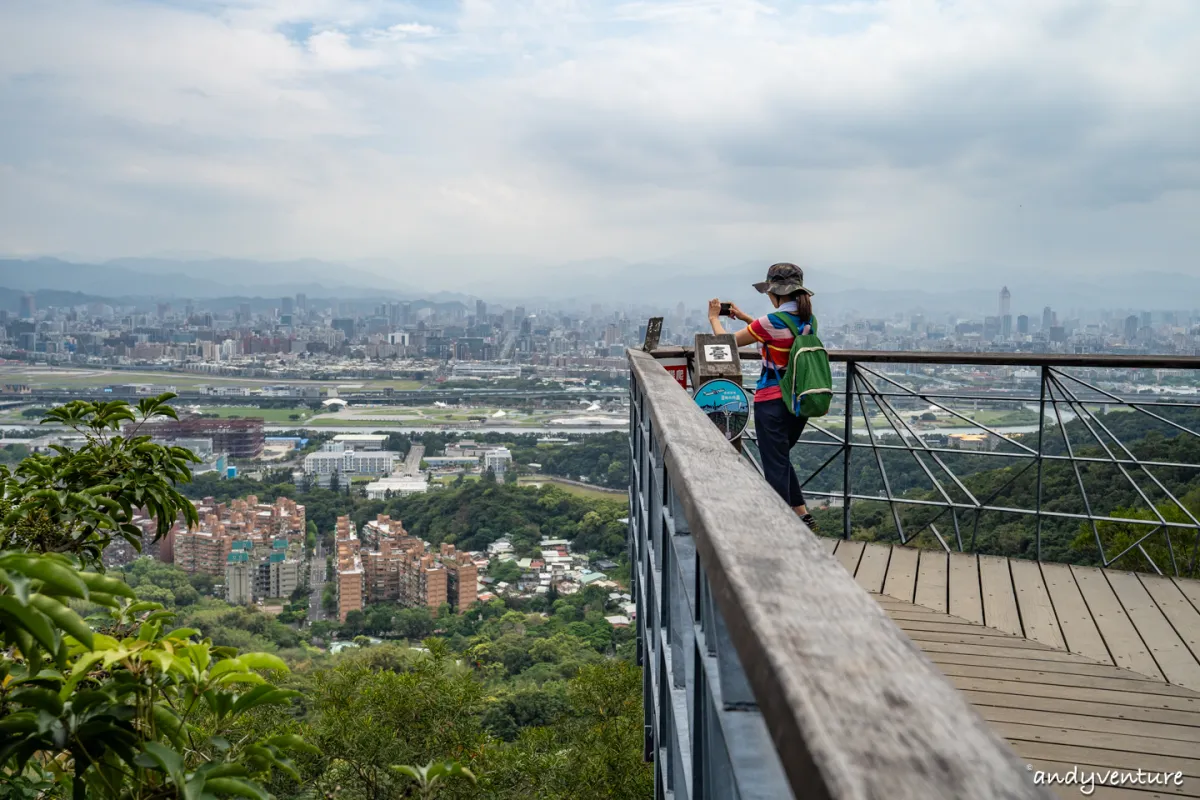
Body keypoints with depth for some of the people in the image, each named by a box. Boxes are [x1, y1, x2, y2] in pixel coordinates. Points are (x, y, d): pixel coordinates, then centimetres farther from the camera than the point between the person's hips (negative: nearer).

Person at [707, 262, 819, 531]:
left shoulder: (771, 322, -18)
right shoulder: (808, 320, 3)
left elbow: (727, 342, -5)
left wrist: (714, 318, 13)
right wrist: (744, 316, 26)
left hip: (772, 402, -7)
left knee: (775, 464, 2)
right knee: (782, 458, 24)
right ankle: (803, 515, 25)